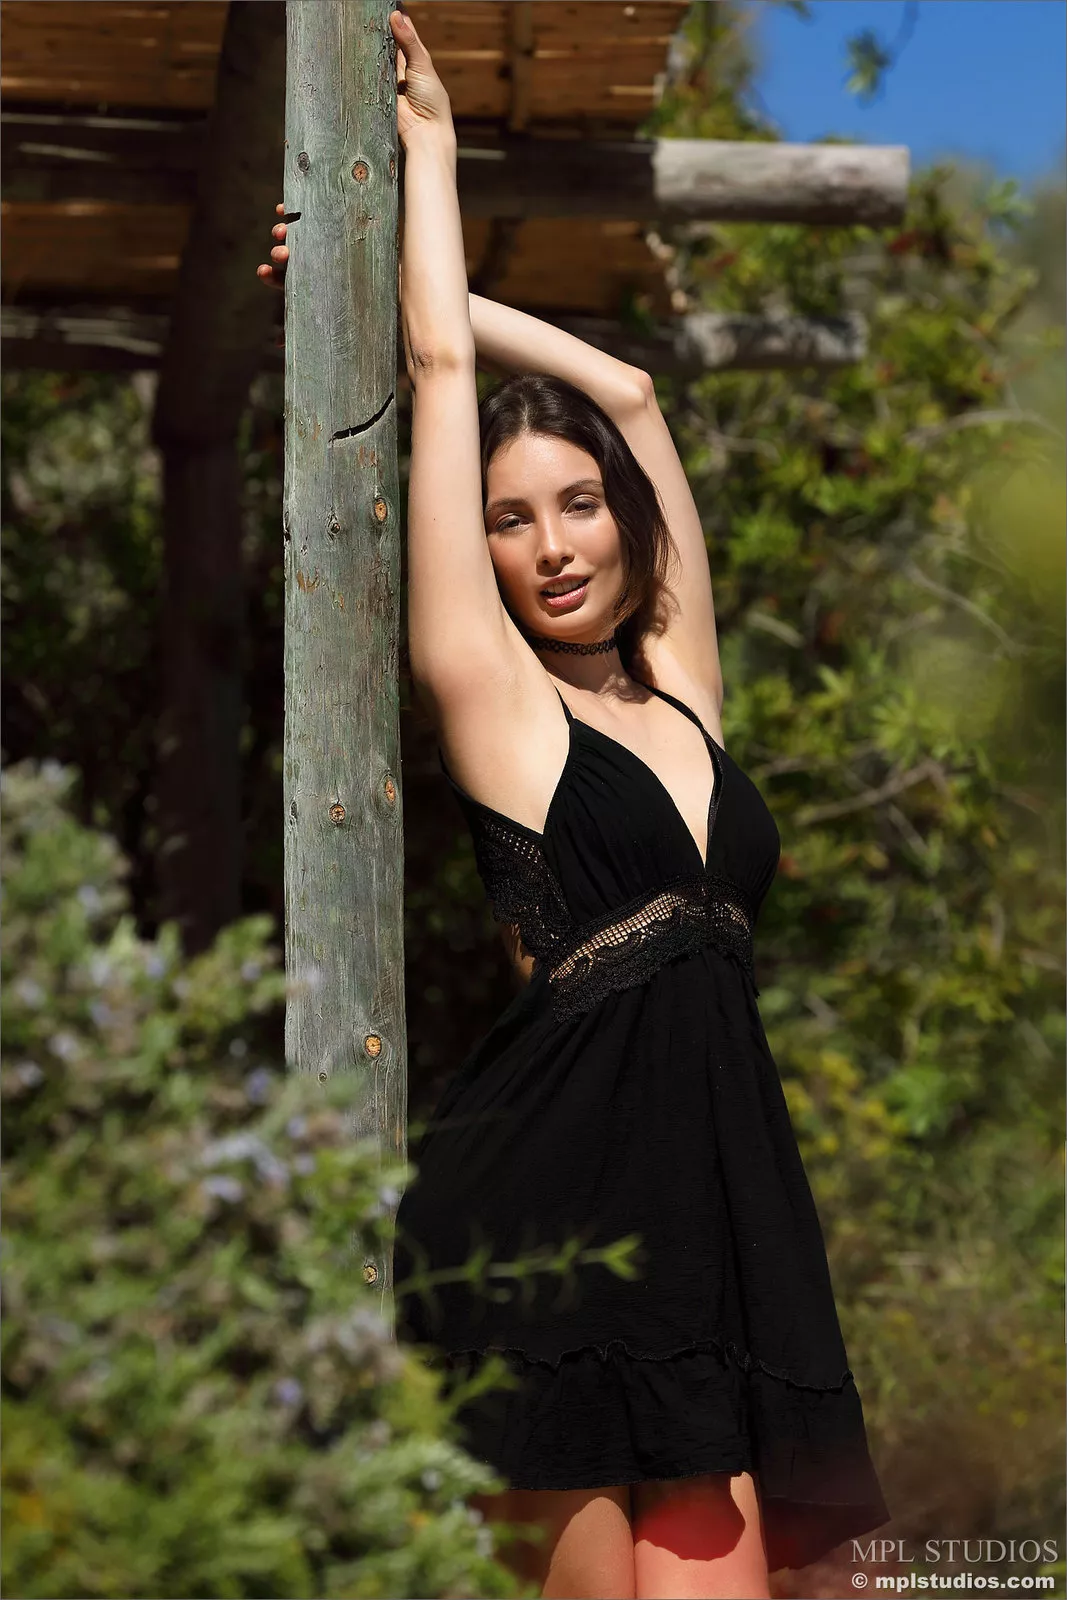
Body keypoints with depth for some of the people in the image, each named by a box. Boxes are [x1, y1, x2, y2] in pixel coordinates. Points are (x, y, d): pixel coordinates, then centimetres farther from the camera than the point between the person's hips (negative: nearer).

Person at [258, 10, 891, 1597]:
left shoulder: (679, 687, 17)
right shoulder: (492, 695, 4)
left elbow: (628, 387, 24)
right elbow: (444, 367, 5)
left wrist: (433, 286, 29)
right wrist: (422, 133, 16)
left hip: (710, 1208, 5)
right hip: (544, 1212, -5)